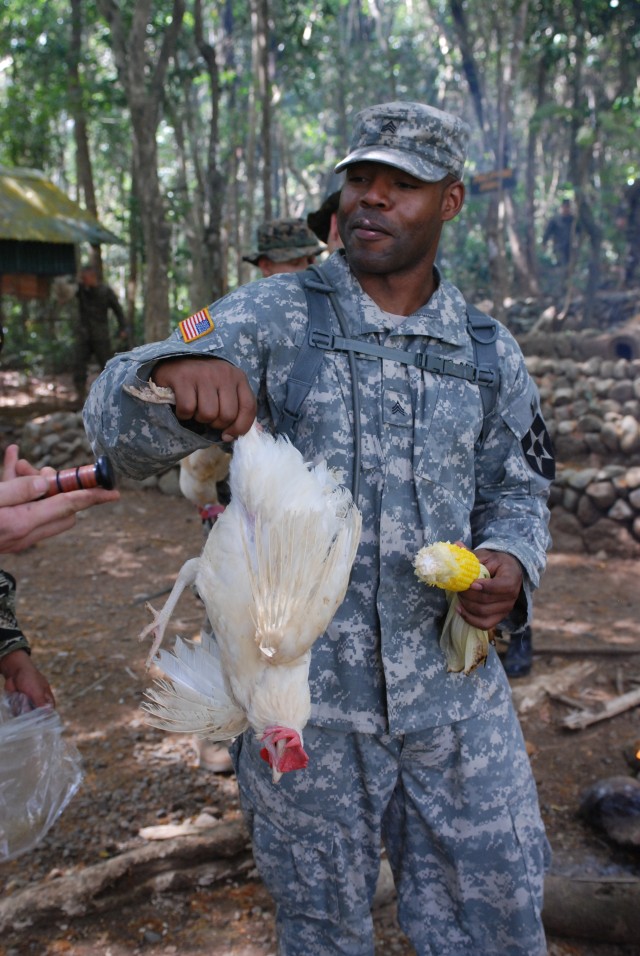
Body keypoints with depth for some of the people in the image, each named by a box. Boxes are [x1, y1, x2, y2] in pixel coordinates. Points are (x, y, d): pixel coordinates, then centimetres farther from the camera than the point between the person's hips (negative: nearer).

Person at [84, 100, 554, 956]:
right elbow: (116, 424, -16)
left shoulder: (490, 352, 3)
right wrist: (177, 375, -40)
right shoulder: (272, 318, -7)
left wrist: (510, 566, -10)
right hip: (308, 691, -2)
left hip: (457, 689, 3)